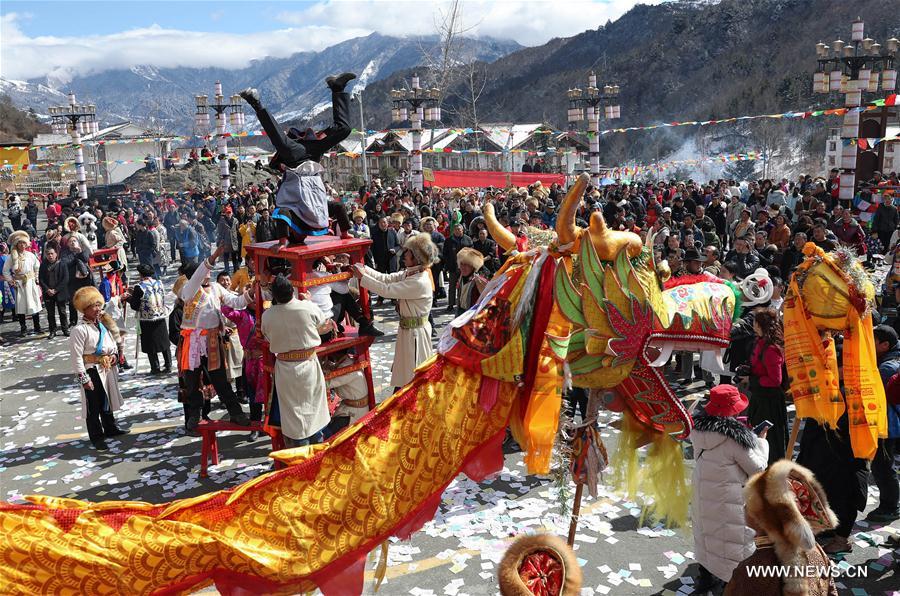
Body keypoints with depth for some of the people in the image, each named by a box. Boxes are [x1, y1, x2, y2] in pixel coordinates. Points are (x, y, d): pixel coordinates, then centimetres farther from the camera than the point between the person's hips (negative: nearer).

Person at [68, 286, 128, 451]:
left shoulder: (103, 324, 7)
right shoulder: (79, 330, -18)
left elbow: (112, 342, 22)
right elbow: (76, 356, -19)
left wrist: (114, 354, 1)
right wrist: (83, 378, -19)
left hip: (107, 369, 8)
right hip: (92, 371, -8)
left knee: (107, 401, 22)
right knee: (93, 406, 3)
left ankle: (110, 428, 38)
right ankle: (97, 437, 14)